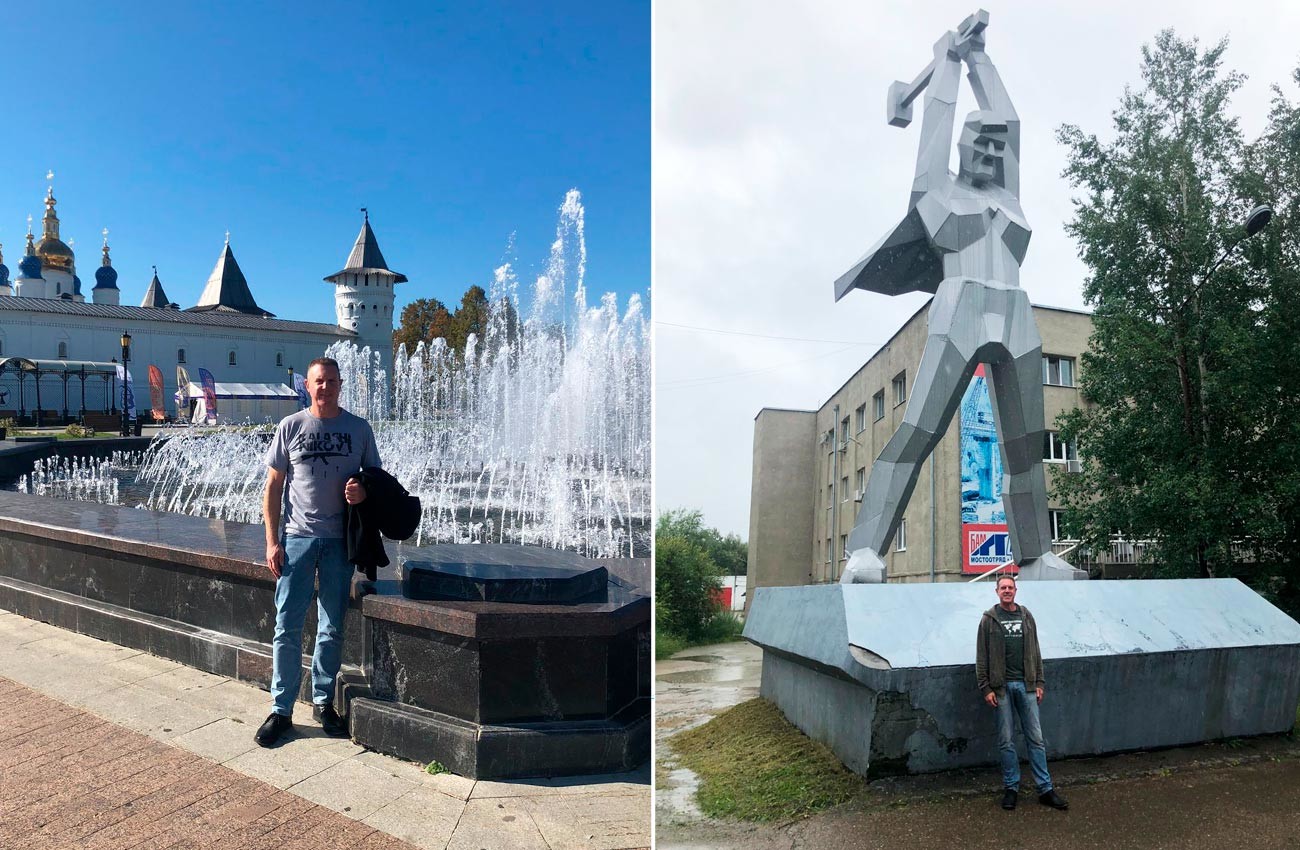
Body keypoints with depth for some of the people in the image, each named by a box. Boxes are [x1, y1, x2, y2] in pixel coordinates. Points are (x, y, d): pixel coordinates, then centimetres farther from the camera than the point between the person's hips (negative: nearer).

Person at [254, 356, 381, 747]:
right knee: (287, 627, 1)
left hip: (341, 539, 1)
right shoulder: (290, 426, 1)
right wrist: (272, 541, -4)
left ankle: (323, 701, 24)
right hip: (298, 538, -1)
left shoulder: (358, 429, 3)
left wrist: (363, 492, -14)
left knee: (332, 628, 10)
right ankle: (281, 709, 13)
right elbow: (273, 486, 2)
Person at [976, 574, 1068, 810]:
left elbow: (1035, 652, 12)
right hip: (1002, 687, -3)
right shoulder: (989, 619, -2)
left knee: (1036, 738, 5)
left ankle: (1045, 789, 13)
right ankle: (1011, 787, 15)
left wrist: (1039, 682, 6)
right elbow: (982, 657, -3)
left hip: (1026, 685, 3)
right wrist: (986, 688, -7)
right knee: (1007, 741, 4)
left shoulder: (1026, 616, 8)